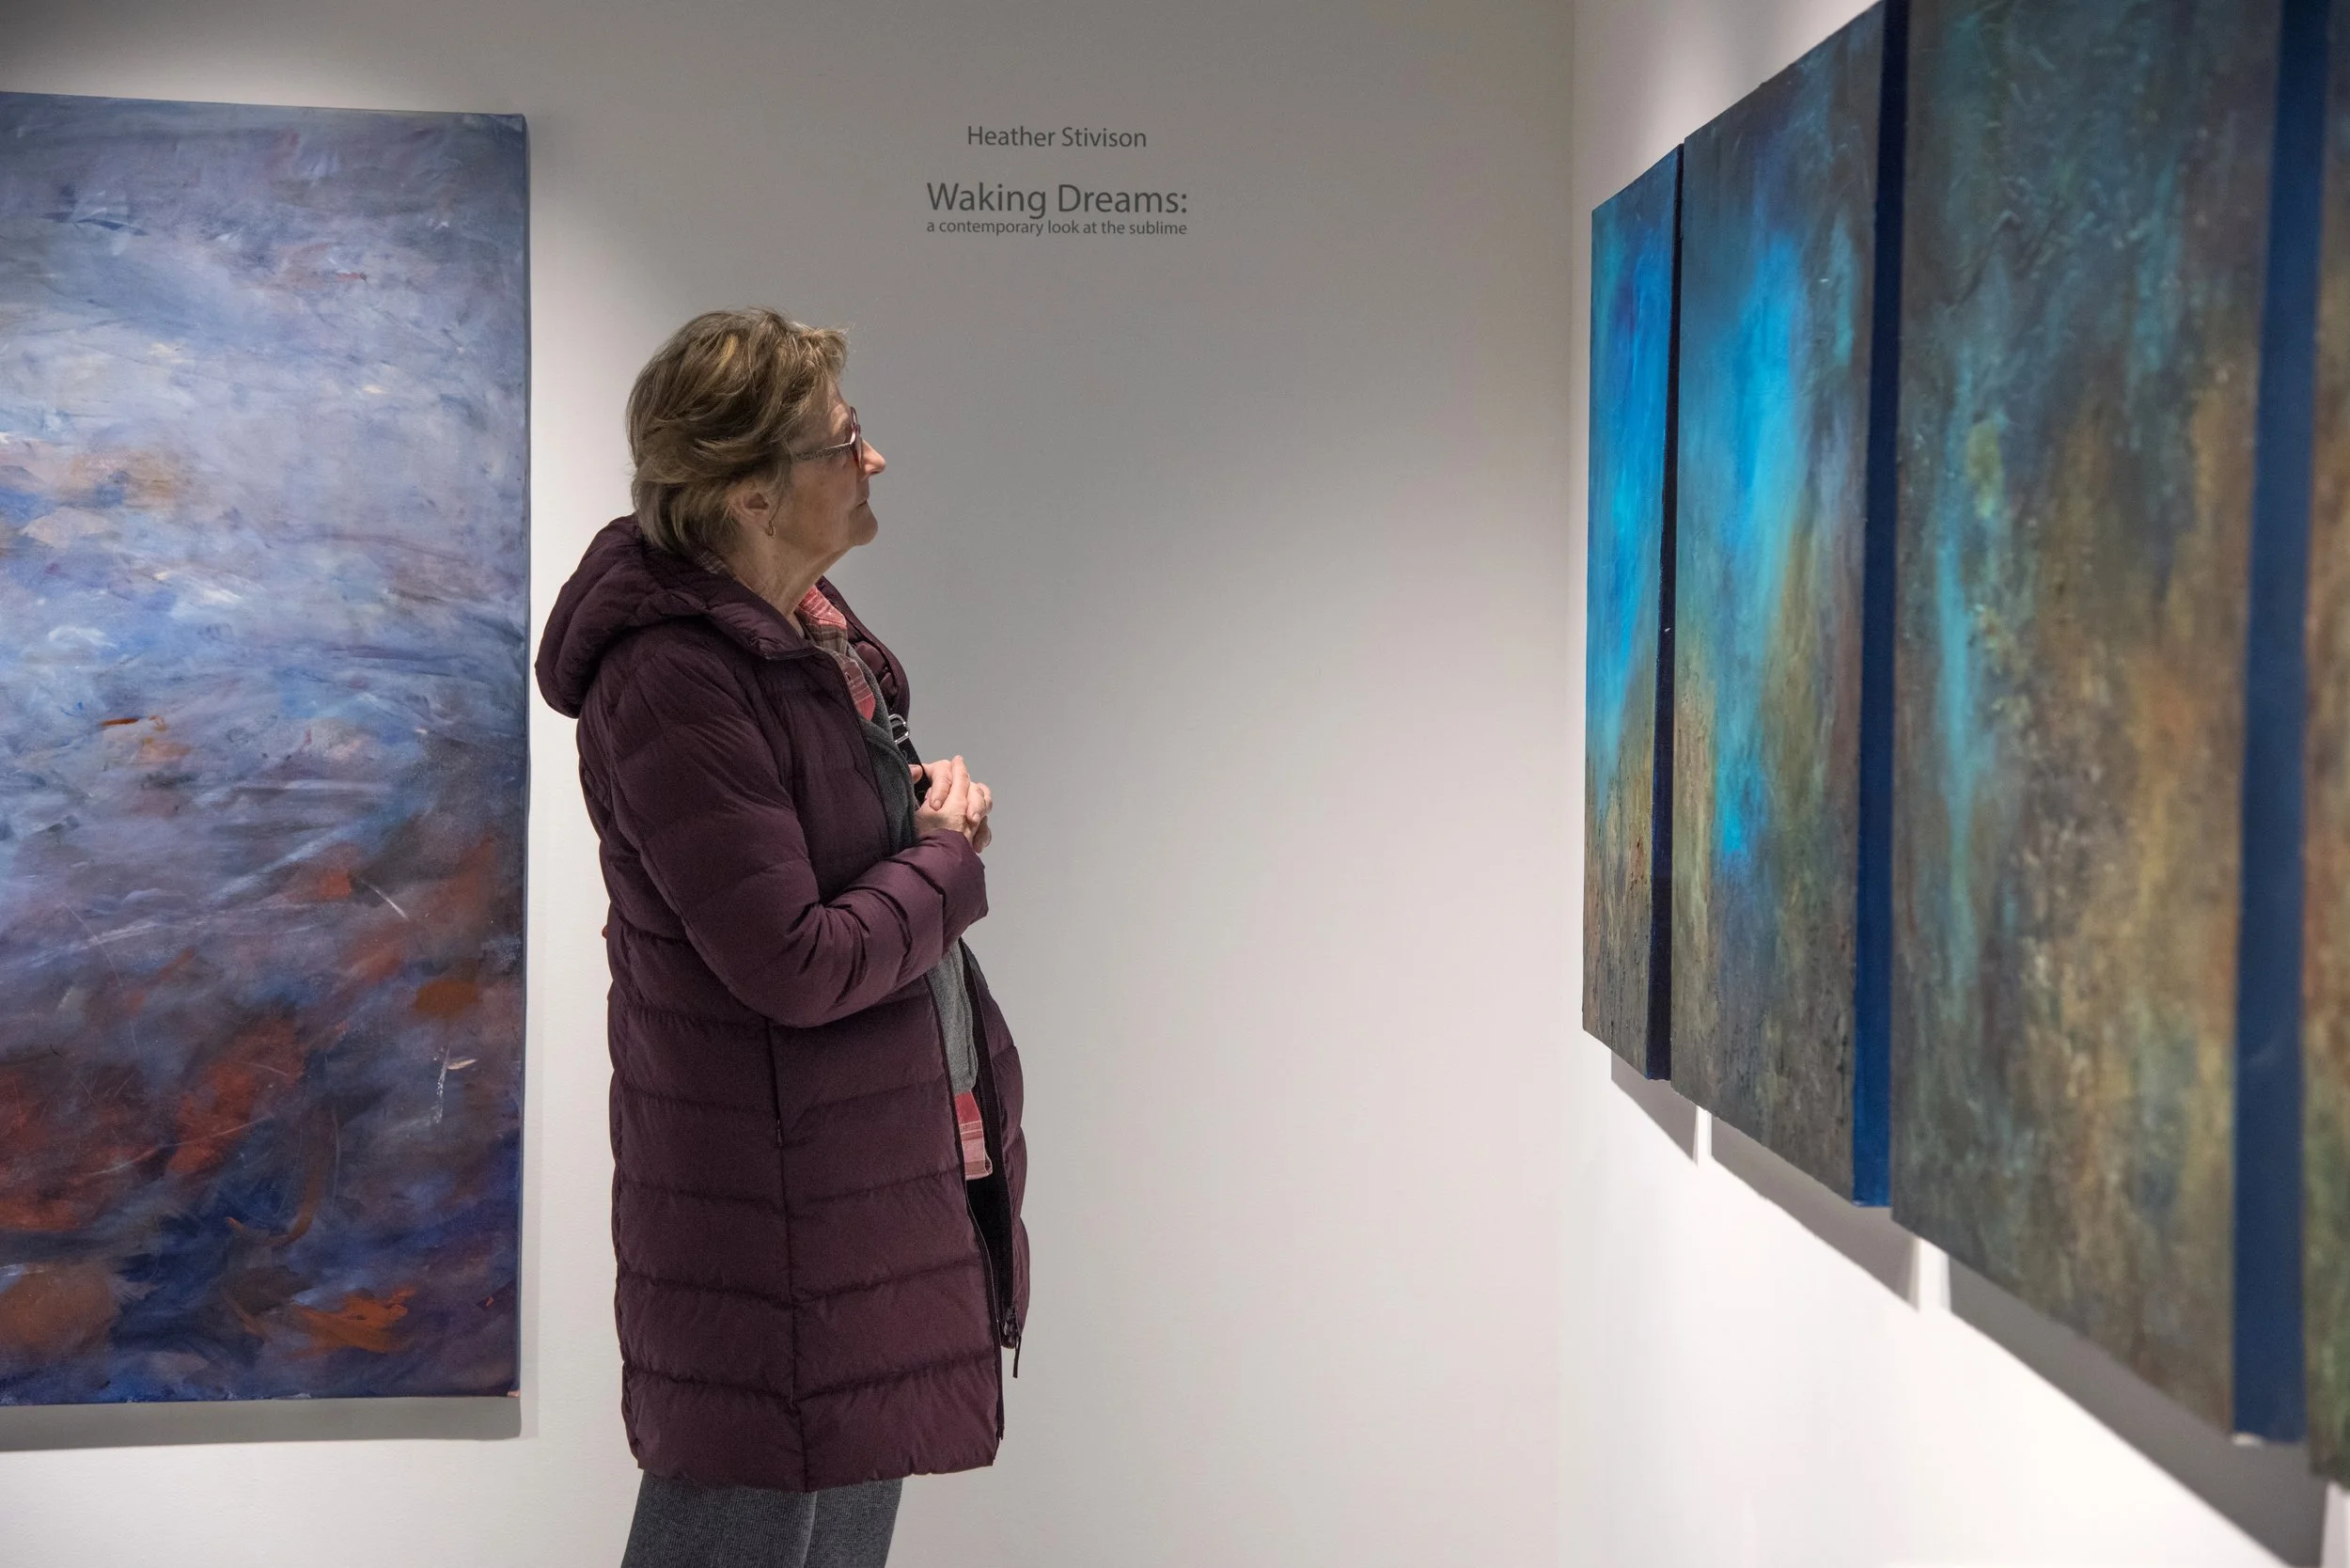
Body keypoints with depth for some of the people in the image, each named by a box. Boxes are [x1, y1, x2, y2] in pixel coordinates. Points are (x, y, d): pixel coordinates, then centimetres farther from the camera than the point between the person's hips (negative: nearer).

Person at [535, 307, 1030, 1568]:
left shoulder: (808, 615, 5)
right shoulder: (669, 684, -24)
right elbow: (799, 967, -25)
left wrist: (929, 801, -1)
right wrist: (944, 853, -10)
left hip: (886, 1155, 10)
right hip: (775, 1195, -10)